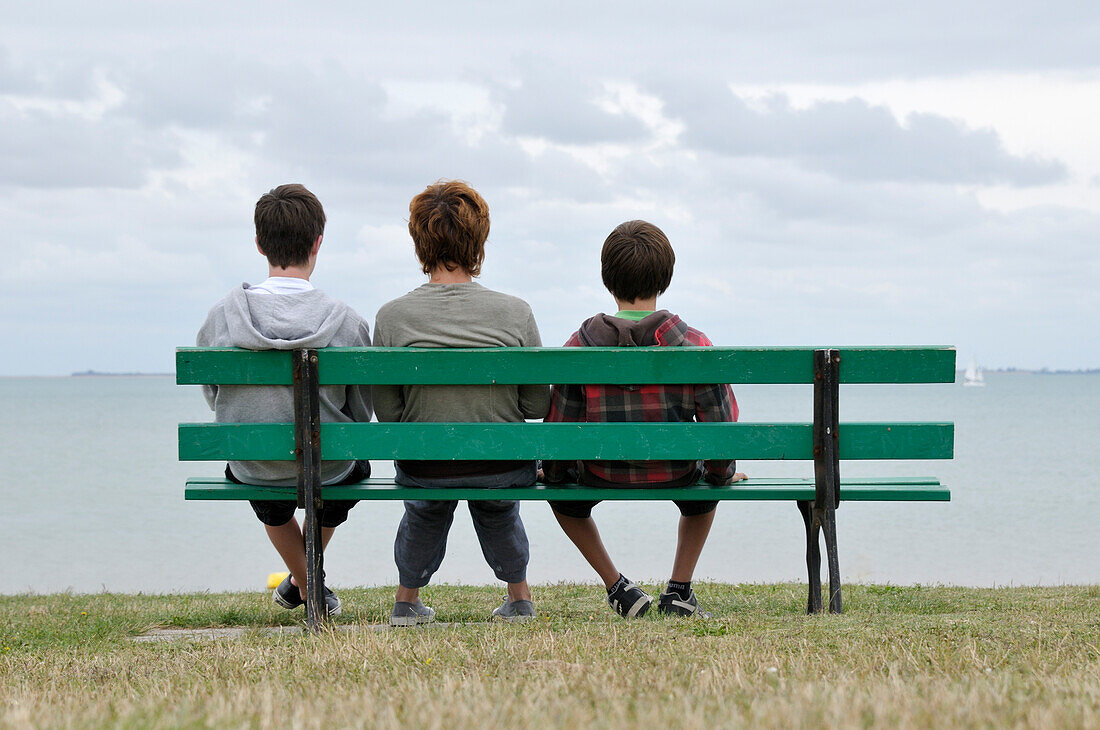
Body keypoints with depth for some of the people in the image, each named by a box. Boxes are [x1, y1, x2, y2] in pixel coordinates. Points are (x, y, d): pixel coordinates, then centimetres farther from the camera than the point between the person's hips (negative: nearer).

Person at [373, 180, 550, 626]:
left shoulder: (392, 317, -11)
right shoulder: (515, 313, -10)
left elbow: (387, 413, -8)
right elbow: (538, 405, -5)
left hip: (423, 471, 0)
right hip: (505, 471, 0)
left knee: (425, 513, 38)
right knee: (498, 510, 38)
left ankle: (407, 600, 49)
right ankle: (519, 598, 50)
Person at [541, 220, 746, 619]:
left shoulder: (579, 348, -15)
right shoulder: (695, 346, -15)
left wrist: (553, 473, 11)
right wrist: (721, 474, 8)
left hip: (601, 476, 0)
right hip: (675, 475, 1)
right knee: (706, 480, 36)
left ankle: (618, 588, 24)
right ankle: (679, 591, 27)